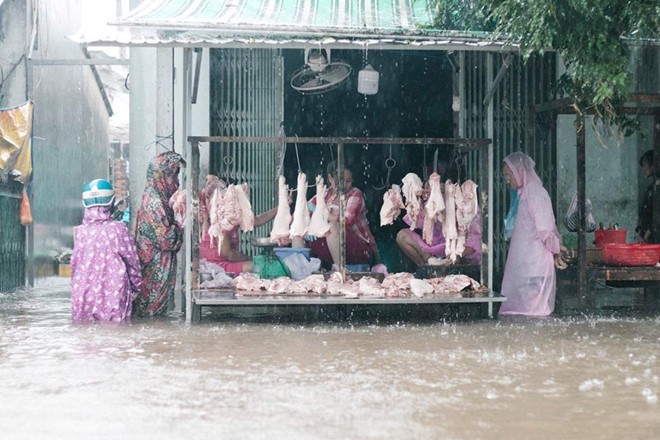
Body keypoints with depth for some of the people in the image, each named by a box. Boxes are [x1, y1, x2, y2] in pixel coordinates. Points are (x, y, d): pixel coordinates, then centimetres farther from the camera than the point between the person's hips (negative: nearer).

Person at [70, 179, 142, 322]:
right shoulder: (118, 229, -9)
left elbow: (74, 264, 7)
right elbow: (132, 261, -2)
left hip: (84, 298, 3)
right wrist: (136, 286, 13)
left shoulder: (80, 231, -2)